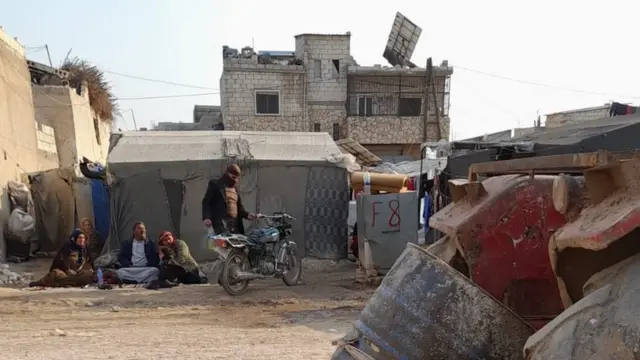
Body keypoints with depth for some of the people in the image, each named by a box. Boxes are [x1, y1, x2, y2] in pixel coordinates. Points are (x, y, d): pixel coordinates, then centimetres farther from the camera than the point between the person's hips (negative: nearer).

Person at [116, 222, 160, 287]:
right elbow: (121, 257, 9)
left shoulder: (150, 244, 20)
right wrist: (129, 266, -8)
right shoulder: (127, 244, 21)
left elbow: (156, 258, 9)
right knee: (119, 271, -31)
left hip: (146, 269, 0)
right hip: (130, 269, 1)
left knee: (155, 270, -32)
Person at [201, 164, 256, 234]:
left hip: (235, 224, 7)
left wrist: (246, 214, 10)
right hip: (222, 223, -7)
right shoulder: (215, 185, 4)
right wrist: (206, 217, -19)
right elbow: (206, 202, -3)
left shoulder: (235, 189, 25)